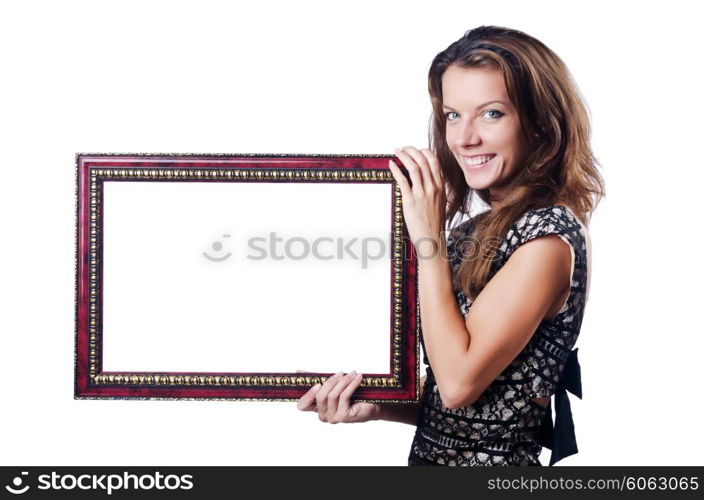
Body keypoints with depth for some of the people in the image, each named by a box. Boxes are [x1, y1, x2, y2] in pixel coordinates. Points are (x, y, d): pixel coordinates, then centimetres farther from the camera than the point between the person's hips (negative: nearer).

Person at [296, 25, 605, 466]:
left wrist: (430, 237, -15)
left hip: (488, 461, -7)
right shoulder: (478, 230, 8)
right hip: (430, 455, 7)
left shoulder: (549, 233, -14)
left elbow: (459, 380, -19)